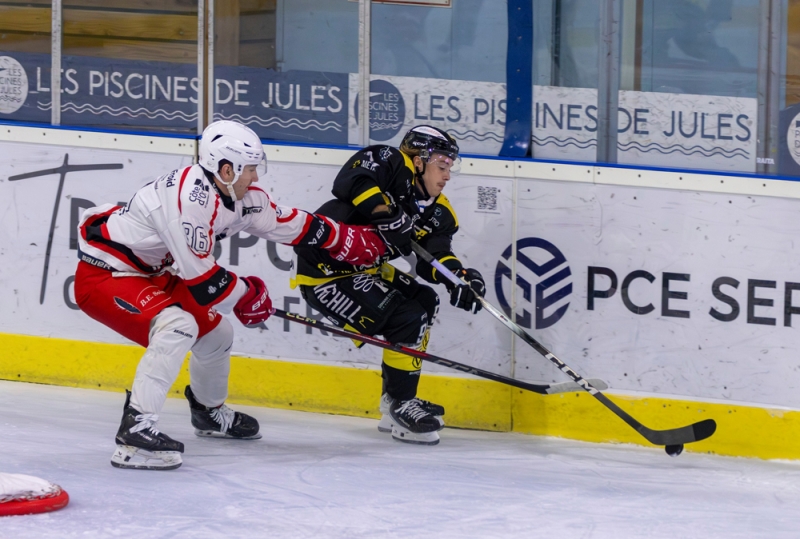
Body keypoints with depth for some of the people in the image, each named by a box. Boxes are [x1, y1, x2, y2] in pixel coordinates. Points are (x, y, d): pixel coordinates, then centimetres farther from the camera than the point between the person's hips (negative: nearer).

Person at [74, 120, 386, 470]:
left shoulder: (240, 197, 0)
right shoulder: (191, 196, -29)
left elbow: (292, 224, 12)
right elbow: (199, 276, -27)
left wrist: (359, 243, 16)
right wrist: (247, 295, -10)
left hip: (149, 274, 10)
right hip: (103, 275, -10)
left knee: (214, 328, 20)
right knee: (178, 326, -31)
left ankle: (209, 411, 47)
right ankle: (134, 432, -35)